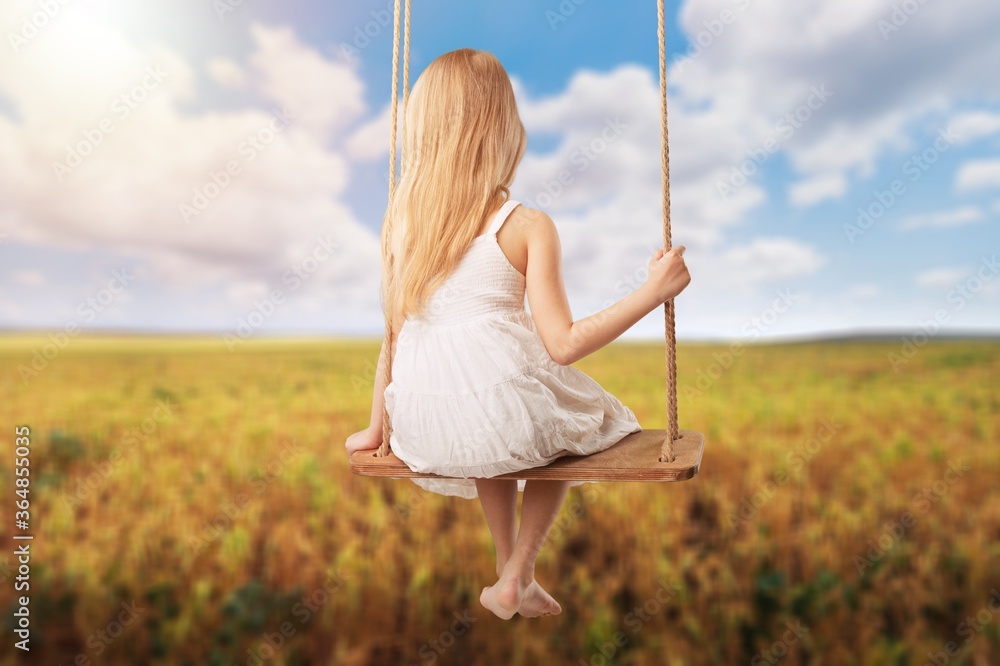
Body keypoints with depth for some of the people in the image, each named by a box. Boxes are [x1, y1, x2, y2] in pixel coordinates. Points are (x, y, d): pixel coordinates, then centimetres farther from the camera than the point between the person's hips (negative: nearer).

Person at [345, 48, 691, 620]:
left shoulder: (399, 223, 4)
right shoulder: (528, 227, -8)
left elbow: (393, 333, 9)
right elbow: (563, 345, -12)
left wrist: (376, 428, 20)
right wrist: (653, 291, -4)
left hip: (425, 432, 5)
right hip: (507, 409, -4)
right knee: (586, 424, 31)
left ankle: (510, 568, 47)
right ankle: (516, 576, 31)